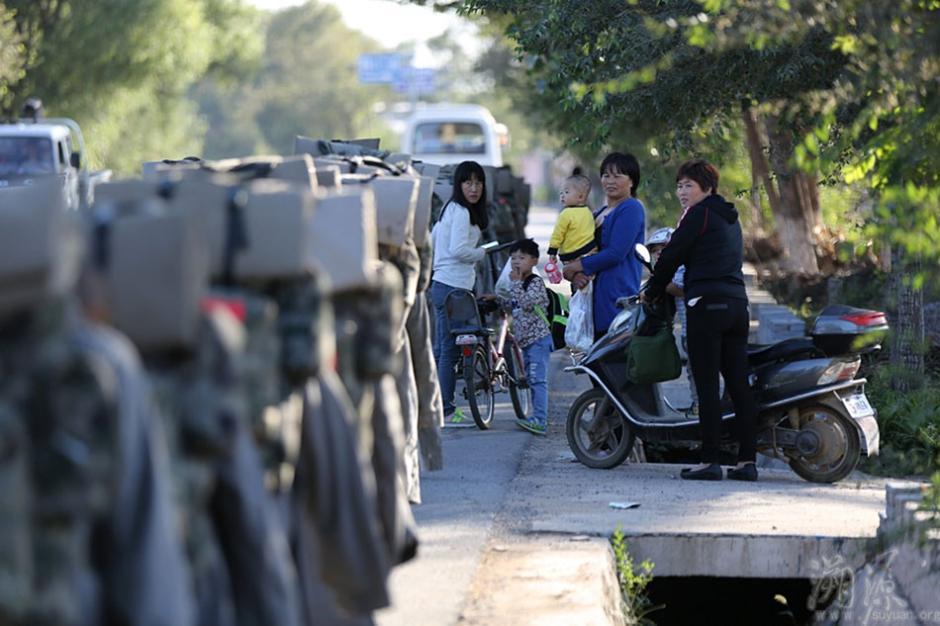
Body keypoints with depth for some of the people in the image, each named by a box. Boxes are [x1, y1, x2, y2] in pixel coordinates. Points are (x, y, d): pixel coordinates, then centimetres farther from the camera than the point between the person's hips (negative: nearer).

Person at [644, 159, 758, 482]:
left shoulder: (700, 213, -3)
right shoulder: (730, 218, 22)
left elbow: (673, 254, -4)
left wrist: (652, 292, 9)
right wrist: (676, 288, 32)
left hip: (707, 305, -8)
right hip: (737, 303, 8)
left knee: (707, 386, -8)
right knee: (739, 384, 5)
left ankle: (710, 461, -10)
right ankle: (747, 460, 3)